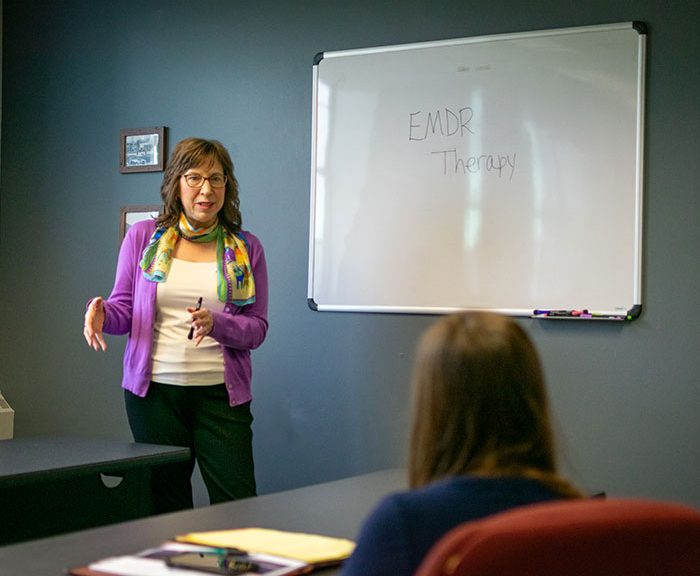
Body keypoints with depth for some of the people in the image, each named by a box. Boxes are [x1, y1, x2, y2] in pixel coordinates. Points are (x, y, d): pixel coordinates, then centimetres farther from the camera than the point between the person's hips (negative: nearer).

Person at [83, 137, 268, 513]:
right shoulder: (143, 237, 6)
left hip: (220, 392, 0)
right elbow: (124, 308, 9)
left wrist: (216, 324, -16)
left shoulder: (246, 249, 5)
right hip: (154, 388, 1)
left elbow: (257, 328, 3)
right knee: (166, 506, 7)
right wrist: (102, 314, -13)